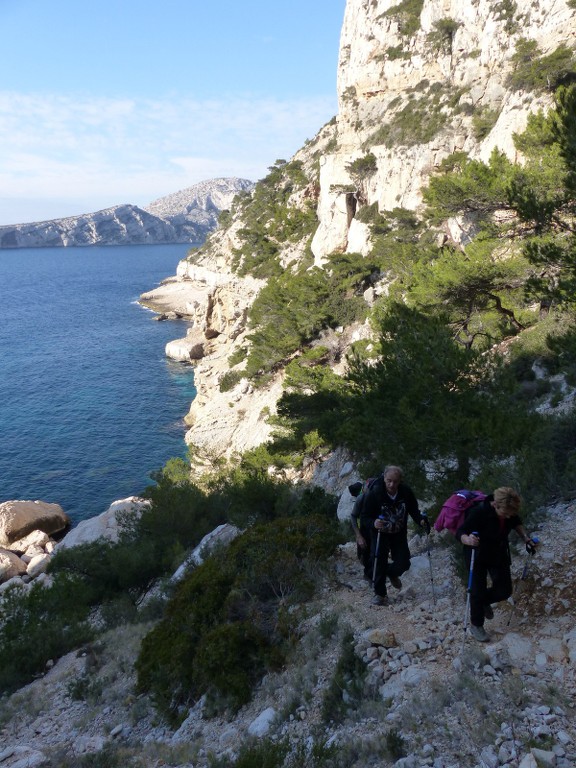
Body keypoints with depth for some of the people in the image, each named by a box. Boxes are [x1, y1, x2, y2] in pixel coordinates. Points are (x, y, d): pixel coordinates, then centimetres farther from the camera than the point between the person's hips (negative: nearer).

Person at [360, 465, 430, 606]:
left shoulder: (406, 492, -17)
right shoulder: (374, 494, -26)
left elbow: (414, 511, -1)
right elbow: (364, 518, -22)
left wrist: (421, 520, -22)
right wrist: (373, 523, -44)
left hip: (399, 534, 3)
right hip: (380, 534, -3)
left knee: (403, 564, 0)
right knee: (379, 563, -8)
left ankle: (391, 573, 36)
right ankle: (380, 593, 13)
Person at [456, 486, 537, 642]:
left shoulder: (510, 511, -19)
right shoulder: (479, 512, -36)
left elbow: (516, 523, 5)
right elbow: (460, 533, -30)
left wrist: (526, 539, -10)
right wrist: (468, 540, -52)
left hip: (499, 555, 5)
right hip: (478, 557, -5)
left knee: (504, 591, 8)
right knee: (478, 591, 0)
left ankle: (485, 601, 40)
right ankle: (476, 626, 24)